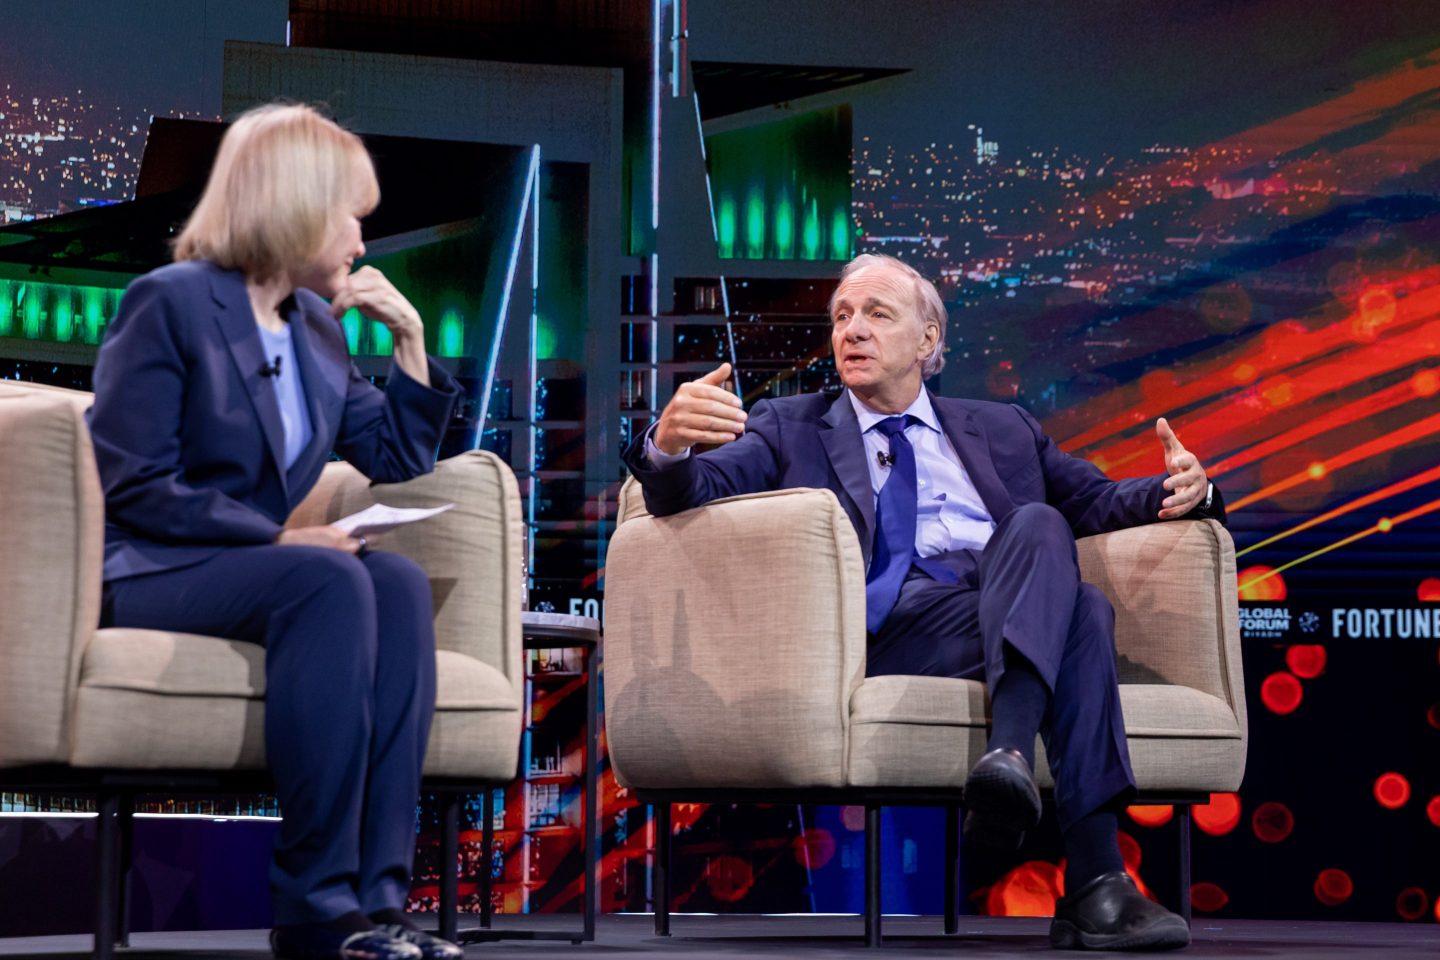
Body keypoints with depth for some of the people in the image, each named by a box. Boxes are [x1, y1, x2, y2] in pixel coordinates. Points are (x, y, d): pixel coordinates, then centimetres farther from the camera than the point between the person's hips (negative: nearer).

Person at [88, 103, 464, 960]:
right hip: (144, 572, -7)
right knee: (328, 581, -33)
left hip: (251, 567, 7)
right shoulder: (170, 303, -7)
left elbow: (399, 461, 22)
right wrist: (277, 536, -22)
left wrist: (410, 337, 9)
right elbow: (135, 486, -15)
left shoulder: (316, 327, 15)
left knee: (401, 583, -23)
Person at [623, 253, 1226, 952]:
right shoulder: (790, 430, 24)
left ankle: (1011, 753, -48)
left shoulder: (1001, 431, 32)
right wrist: (668, 446, -17)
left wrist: (1181, 492, 6)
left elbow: (1095, 501, 29)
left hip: (1012, 609, 3)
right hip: (889, 626, -3)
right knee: (1080, 610, -31)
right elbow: (696, 491, 9)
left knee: (1037, 525, -32)